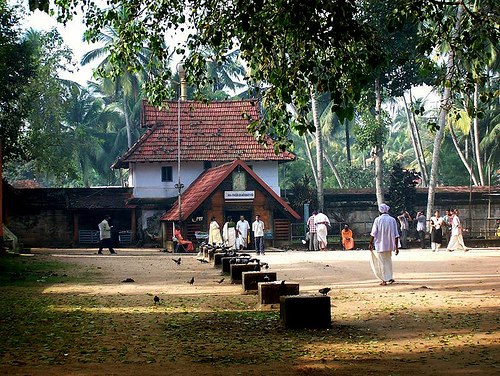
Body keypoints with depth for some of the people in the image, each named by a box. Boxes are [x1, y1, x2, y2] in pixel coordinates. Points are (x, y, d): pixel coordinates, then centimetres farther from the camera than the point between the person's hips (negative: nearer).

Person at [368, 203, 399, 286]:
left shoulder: (378, 220, -9)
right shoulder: (392, 220, -1)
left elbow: (373, 233, -9)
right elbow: (396, 235, -2)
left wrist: (371, 243, 1)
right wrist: (396, 247, 3)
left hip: (380, 245, -3)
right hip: (390, 245, 3)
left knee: (382, 262, 3)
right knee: (388, 260, 21)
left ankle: (385, 280, 1)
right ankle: (390, 278, 25)